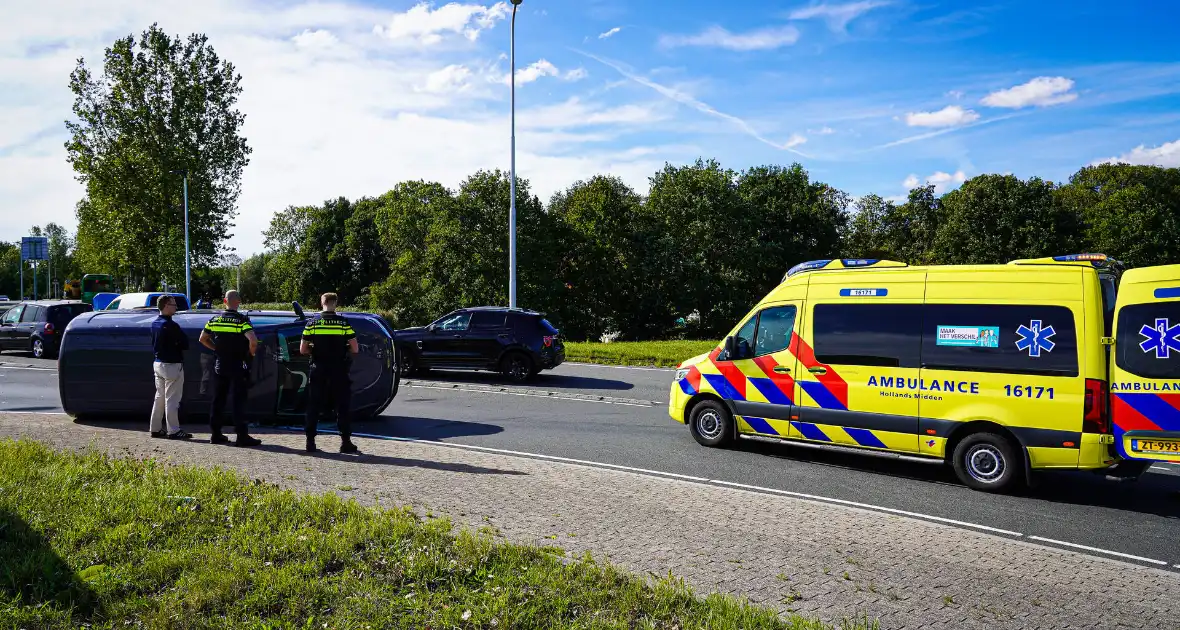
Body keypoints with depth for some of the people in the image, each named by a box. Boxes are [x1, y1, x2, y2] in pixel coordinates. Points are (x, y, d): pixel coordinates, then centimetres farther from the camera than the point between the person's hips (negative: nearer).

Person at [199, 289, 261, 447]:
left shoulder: (215, 319, 5)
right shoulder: (241, 320, -12)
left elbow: (203, 339, 13)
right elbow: (253, 340, -24)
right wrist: (251, 353, -7)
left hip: (219, 365, 5)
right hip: (238, 366, -5)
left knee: (218, 399, 12)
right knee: (239, 401, -2)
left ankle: (216, 434, 16)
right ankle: (242, 436, -3)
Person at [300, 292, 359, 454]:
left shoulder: (312, 323, 0)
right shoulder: (344, 323, -5)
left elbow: (303, 350, -1)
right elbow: (355, 349, -6)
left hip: (318, 371, 2)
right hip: (339, 371, -2)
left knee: (313, 406, 10)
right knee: (343, 407, 5)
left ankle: (310, 442, 10)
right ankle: (346, 442, 4)